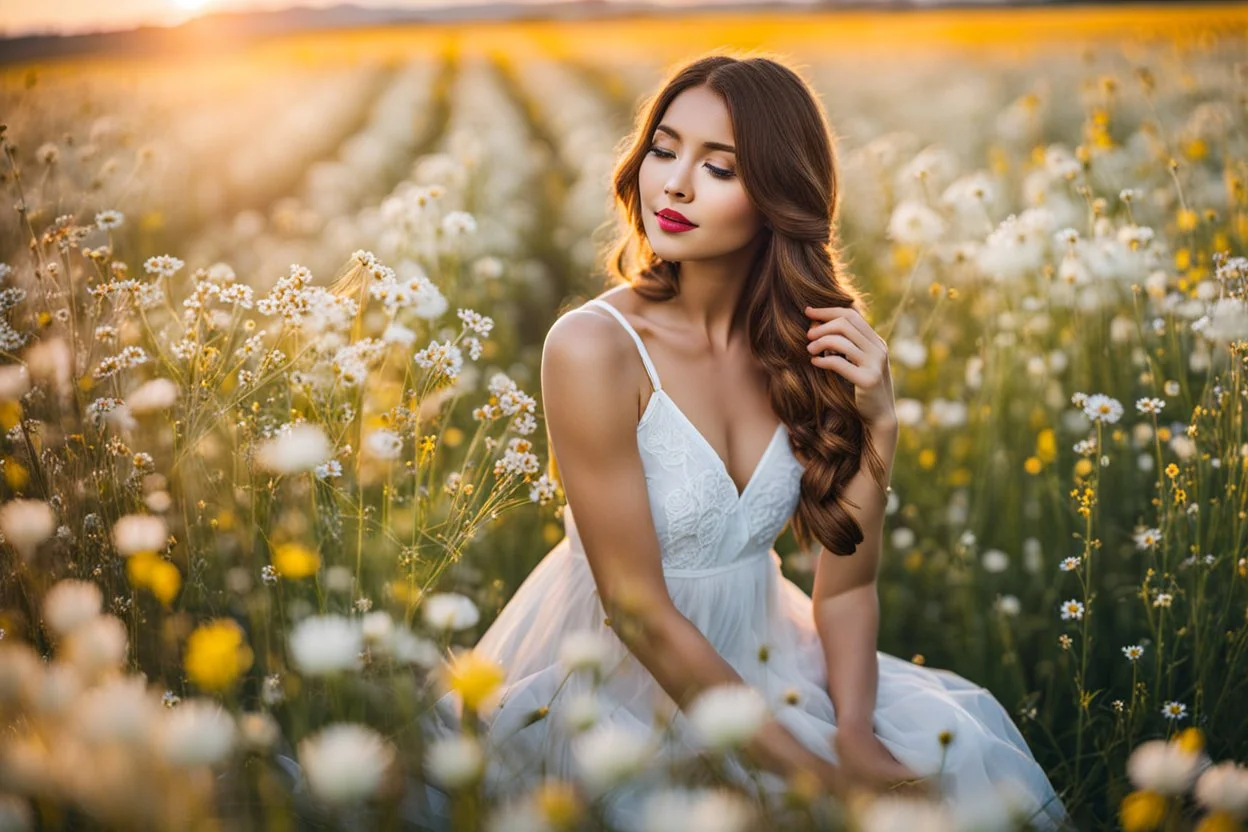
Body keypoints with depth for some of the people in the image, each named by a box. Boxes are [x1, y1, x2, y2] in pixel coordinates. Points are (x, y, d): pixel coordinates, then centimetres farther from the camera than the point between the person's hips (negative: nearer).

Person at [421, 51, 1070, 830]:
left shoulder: (821, 342, -4)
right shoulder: (594, 348, -20)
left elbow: (845, 584, -3)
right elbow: (638, 611, -18)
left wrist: (874, 428, -20)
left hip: (754, 661, 5)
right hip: (614, 679, -5)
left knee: (961, 754, -12)